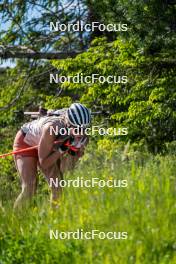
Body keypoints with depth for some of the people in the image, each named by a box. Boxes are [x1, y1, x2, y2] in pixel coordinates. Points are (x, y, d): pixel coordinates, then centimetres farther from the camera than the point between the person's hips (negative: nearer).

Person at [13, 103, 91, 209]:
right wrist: (61, 150, -38)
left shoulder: (83, 136, -25)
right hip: (26, 142, -5)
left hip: (49, 146, 5)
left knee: (58, 188, -6)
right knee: (29, 190, -18)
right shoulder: (52, 128, -40)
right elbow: (43, 163, -28)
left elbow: (68, 167, -14)